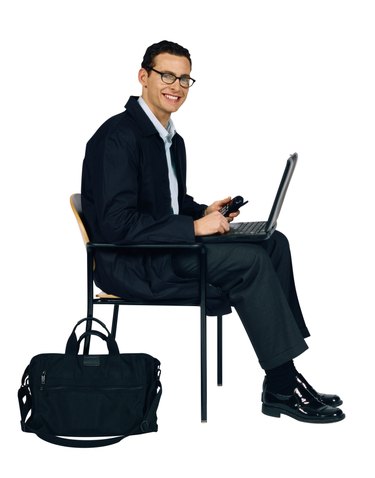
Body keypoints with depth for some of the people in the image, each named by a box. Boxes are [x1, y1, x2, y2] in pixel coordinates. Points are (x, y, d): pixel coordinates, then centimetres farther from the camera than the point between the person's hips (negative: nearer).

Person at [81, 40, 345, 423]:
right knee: (249, 260, -23)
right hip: (130, 264, -10)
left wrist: (205, 212, 4)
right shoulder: (118, 136, -15)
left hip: (165, 248, 10)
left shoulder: (172, 139, 16)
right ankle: (283, 388, -13)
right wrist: (194, 226, -22)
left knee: (272, 242, -5)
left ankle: (281, 382, -9)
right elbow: (117, 223, -23)